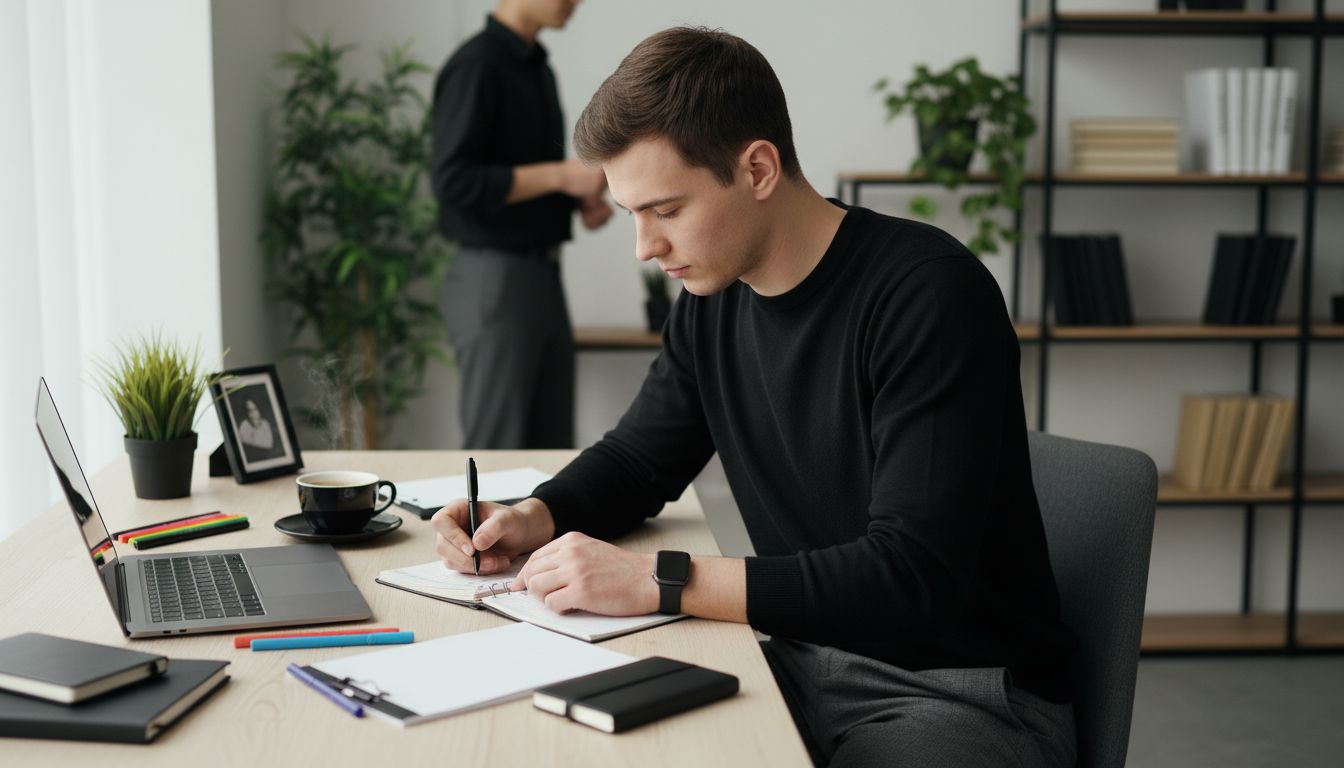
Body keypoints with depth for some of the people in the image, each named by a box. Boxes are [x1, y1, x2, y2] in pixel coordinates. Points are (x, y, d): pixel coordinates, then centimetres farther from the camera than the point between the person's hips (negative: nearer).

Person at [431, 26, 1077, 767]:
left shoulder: (930, 295, -20)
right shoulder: (712, 299, 3)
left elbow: (911, 572, -27)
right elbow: (636, 458, 17)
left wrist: (659, 580, -29)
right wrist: (529, 519, -4)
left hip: (965, 692, -7)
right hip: (808, 666, 7)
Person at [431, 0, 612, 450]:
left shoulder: (538, 67, 14)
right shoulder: (475, 66, -13)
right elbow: (454, 181, -20)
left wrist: (580, 197, 4)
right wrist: (561, 175, -18)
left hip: (543, 276, 8)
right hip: (493, 281, -8)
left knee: (551, 446, 11)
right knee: (497, 451, -1)